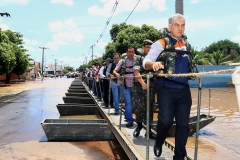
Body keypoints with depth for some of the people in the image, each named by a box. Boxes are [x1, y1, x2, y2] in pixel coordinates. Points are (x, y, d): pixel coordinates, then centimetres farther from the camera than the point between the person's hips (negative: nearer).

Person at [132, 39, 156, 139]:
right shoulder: (139, 58, 5)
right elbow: (136, 72, -7)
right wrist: (143, 83, -21)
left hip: (151, 87, 3)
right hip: (139, 86, -2)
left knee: (149, 108, 3)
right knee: (138, 107, -5)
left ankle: (149, 130, 10)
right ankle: (139, 125, 21)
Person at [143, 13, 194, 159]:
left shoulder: (187, 44, 14)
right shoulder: (161, 43, -4)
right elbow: (146, 62, -14)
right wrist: (153, 64, -34)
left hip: (184, 90, 5)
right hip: (167, 90, -5)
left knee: (183, 124, 5)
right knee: (166, 121, -10)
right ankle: (158, 145, 21)